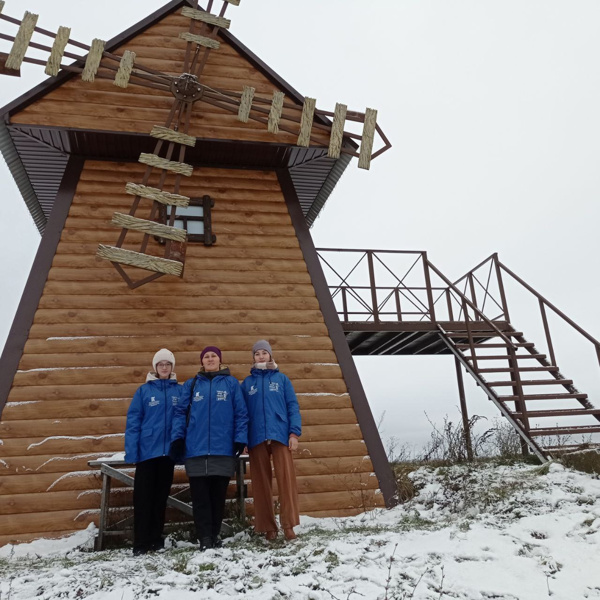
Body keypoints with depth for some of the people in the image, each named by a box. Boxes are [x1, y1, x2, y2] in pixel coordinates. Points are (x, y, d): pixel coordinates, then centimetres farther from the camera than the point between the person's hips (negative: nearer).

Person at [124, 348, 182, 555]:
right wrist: (131, 452, -9)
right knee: (143, 497, 1)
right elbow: (133, 421, -2)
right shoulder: (144, 390, 1)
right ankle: (141, 543, 9)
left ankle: (156, 539, 22)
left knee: (161, 496, 11)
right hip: (147, 450, -1)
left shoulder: (180, 390, 5)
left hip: (168, 451, 2)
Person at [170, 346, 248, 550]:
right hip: (196, 449, 1)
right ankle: (205, 539, 7)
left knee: (218, 494, 8)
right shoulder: (191, 385, 10)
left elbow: (241, 414, 3)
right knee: (200, 496, 1)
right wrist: (177, 438, -5)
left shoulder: (231, 383, 6)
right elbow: (181, 413, 6)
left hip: (223, 449, 0)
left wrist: (240, 439, -6)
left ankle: (214, 536, 21)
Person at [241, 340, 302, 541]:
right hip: (256, 439, 1)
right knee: (261, 483, 5)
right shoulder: (247, 383, 12)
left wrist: (294, 432, -7)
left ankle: (288, 525, 2)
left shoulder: (282, 379, 9)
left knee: (287, 479, -6)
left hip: (280, 435, -1)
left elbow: (293, 406, 4)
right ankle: (268, 527, 13)